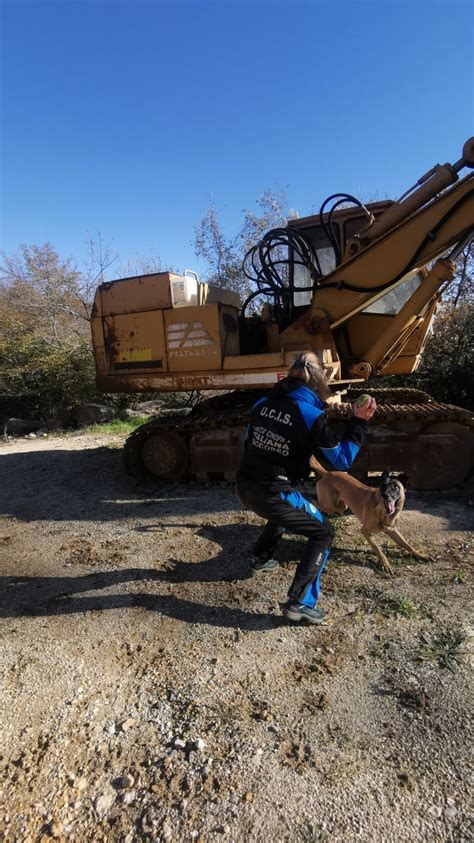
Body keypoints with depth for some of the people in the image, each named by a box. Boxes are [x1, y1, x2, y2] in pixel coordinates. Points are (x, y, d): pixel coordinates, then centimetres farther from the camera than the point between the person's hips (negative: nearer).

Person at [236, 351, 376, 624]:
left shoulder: (263, 403, 4)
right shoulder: (312, 416, -13)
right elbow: (341, 461, -6)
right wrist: (359, 422, -4)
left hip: (245, 486, 7)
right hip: (273, 493, -7)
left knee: (284, 513, 36)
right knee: (323, 532, 11)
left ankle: (261, 559, 53)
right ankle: (300, 603, 9)